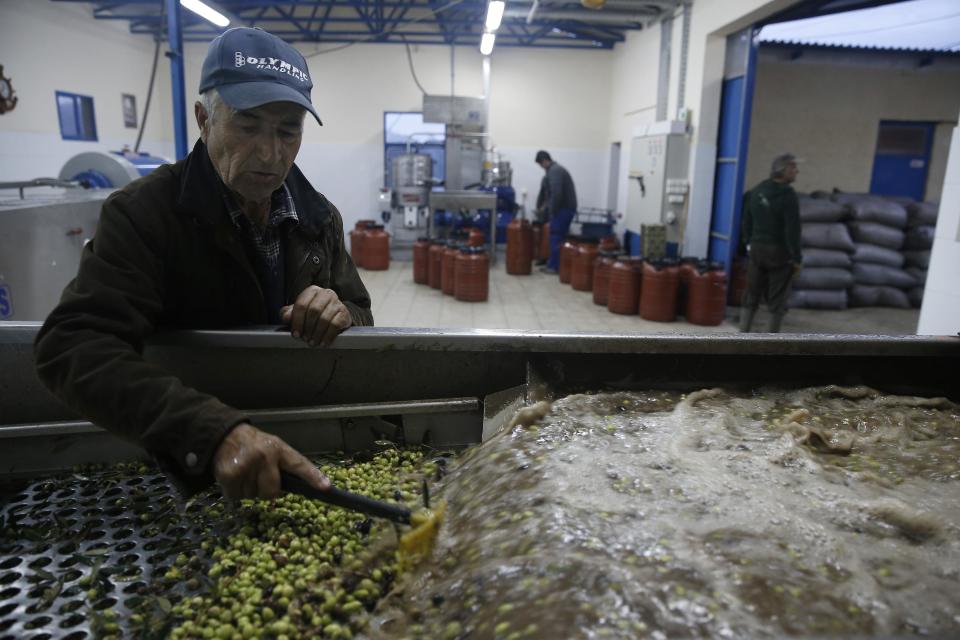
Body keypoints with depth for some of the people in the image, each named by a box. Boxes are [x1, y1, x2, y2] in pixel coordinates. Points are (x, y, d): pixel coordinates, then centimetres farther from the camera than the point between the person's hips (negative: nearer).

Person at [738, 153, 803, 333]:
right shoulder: (788, 195, -15)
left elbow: (747, 220, 13)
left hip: (757, 249, 6)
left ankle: (743, 334, 11)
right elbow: (792, 230, -16)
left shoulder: (756, 191, 6)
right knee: (777, 299, 4)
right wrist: (797, 258, -10)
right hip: (779, 252, -6)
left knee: (751, 295, 11)